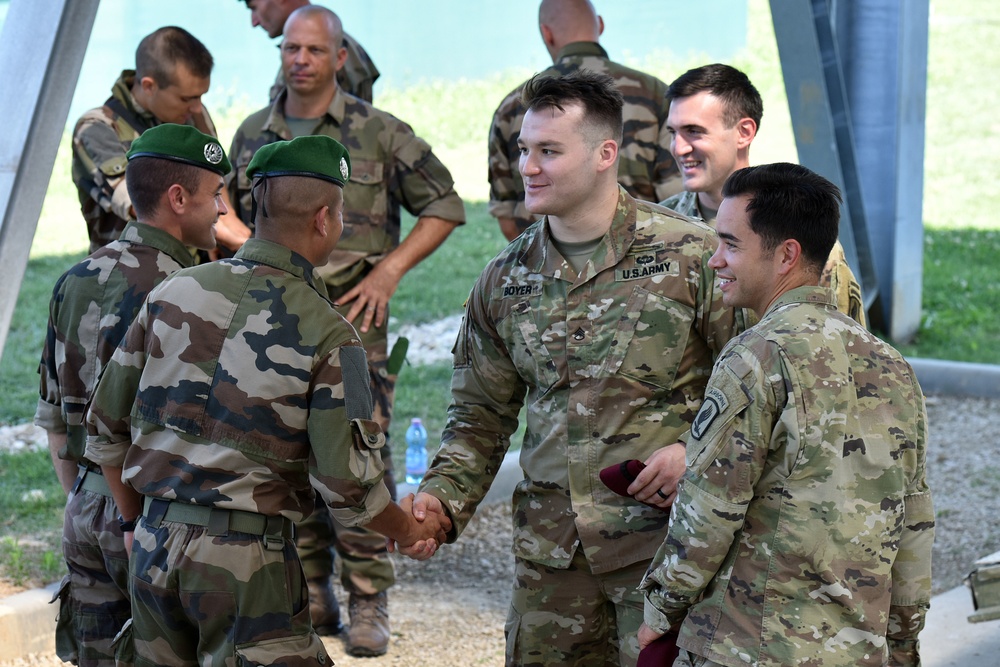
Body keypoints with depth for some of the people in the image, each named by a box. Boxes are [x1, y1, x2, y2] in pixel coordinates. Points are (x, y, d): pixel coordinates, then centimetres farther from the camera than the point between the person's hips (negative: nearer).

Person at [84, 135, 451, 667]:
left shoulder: (174, 292, 4)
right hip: (246, 559, -5)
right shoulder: (326, 334, -10)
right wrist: (411, 531, 9)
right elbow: (349, 489, -10)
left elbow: (106, 430, 10)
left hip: (152, 548, 5)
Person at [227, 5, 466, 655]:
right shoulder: (253, 135, 10)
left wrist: (390, 268, -7)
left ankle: (369, 601, 3)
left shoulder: (379, 132, -2)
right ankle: (309, 594, 20)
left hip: (351, 317, -4)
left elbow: (443, 206, 3)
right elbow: (238, 221, 22)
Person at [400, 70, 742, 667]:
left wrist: (697, 452, -14)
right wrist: (441, 499, -1)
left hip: (664, 535, -4)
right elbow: (481, 416, 14)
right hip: (550, 545, 4)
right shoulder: (506, 280, 8)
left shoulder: (690, 255, -6)